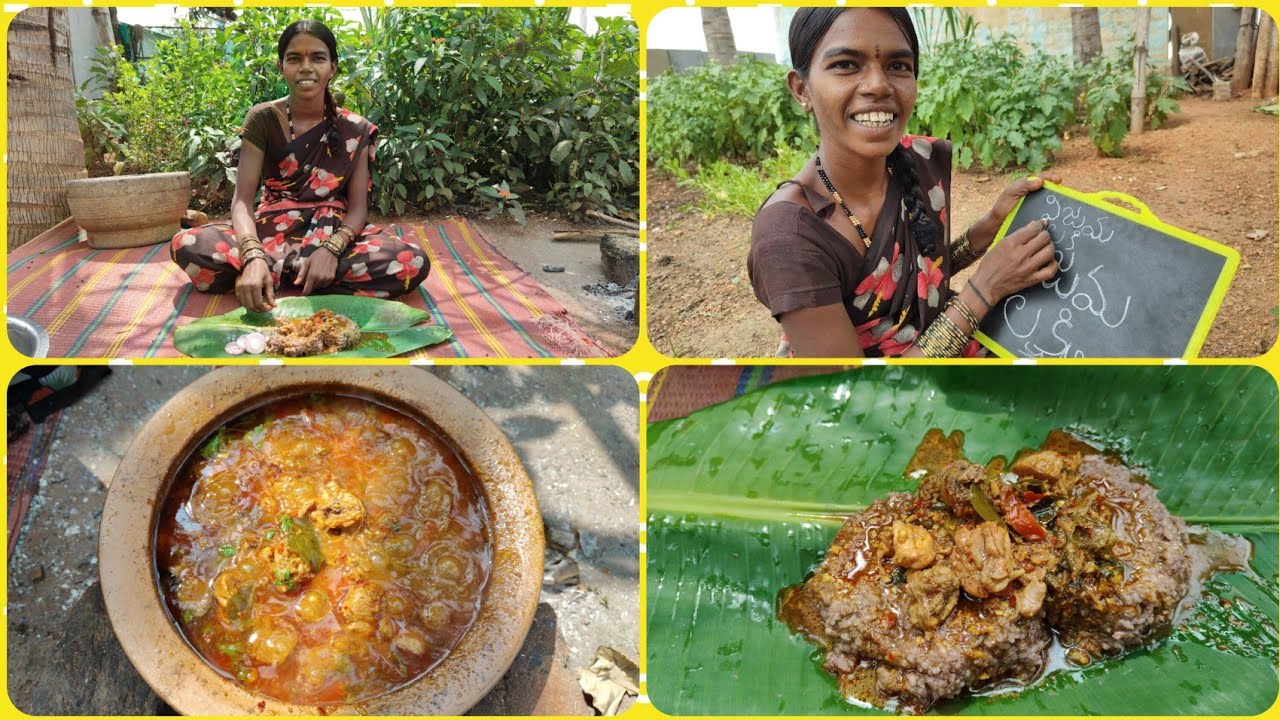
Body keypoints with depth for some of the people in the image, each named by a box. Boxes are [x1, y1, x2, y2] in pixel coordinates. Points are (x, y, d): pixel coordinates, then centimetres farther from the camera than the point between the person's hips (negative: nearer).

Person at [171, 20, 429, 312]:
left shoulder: (355, 130, -1)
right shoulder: (263, 119, -3)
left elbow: (358, 206, -5)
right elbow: (242, 200, -12)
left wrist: (331, 250, -28)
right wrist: (254, 257, -33)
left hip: (332, 236, 1)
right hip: (271, 231, -1)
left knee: (413, 263, -30)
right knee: (186, 246, -28)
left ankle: (277, 271, -21)